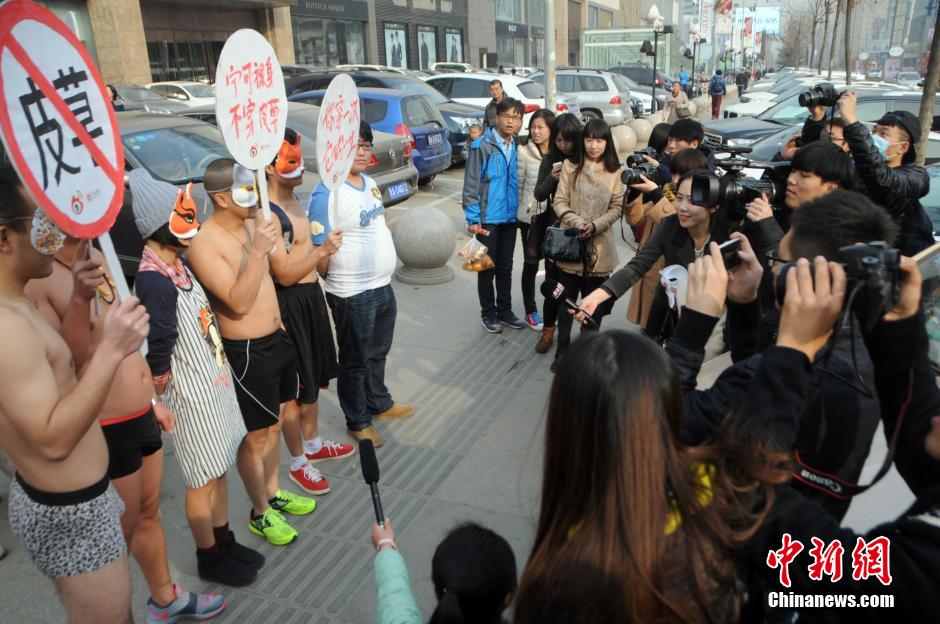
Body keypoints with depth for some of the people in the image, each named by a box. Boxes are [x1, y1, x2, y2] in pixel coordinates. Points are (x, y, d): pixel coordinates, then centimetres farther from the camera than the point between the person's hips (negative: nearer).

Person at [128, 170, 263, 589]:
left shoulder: (177, 266, 5)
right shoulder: (153, 280, -24)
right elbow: (158, 349, -21)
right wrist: (162, 401, -11)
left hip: (216, 380, 9)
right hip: (193, 393, -9)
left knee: (220, 469, 20)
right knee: (203, 479, 8)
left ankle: (224, 541, 38)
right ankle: (210, 559, 28)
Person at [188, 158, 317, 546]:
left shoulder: (253, 222, 3)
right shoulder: (204, 243, -21)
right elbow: (238, 302, -28)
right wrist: (257, 251, -33)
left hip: (277, 339, 8)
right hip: (247, 352, -8)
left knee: (274, 425, 22)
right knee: (256, 437, 7)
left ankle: (274, 493, 42)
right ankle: (261, 514, 27)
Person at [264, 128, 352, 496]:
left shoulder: (293, 199, 8)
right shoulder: (266, 214, -22)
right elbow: (285, 274, -24)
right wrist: (323, 250, -27)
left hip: (311, 296, 10)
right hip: (290, 304, -9)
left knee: (313, 379, 22)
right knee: (294, 389, 5)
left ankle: (312, 444, 41)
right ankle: (298, 463, 22)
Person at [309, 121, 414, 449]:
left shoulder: (370, 183, 7)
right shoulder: (326, 194, -20)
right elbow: (319, 250, -18)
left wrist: (382, 277, 17)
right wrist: (337, 286, -9)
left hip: (383, 286, 8)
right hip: (352, 295, -8)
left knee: (378, 353, 24)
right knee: (355, 361, 11)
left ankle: (380, 404, 45)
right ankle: (358, 421, 29)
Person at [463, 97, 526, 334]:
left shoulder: (518, 147, 6)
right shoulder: (482, 146, -10)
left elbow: (521, 181, 12)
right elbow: (471, 184, -11)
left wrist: (521, 211, 5)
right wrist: (472, 219, -15)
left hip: (510, 217, 5)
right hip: (488, 218, -5)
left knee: (505, 267, 15)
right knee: (487, 267, 6)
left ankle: (504, 310, 27)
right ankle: (488, 314, 19)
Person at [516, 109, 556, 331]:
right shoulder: (524, 152, -6)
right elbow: (518, 185, -1)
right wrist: (519, 211, 1)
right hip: (530, 216, -2)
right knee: (531, 264, 6)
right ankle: (530, 313, 18)